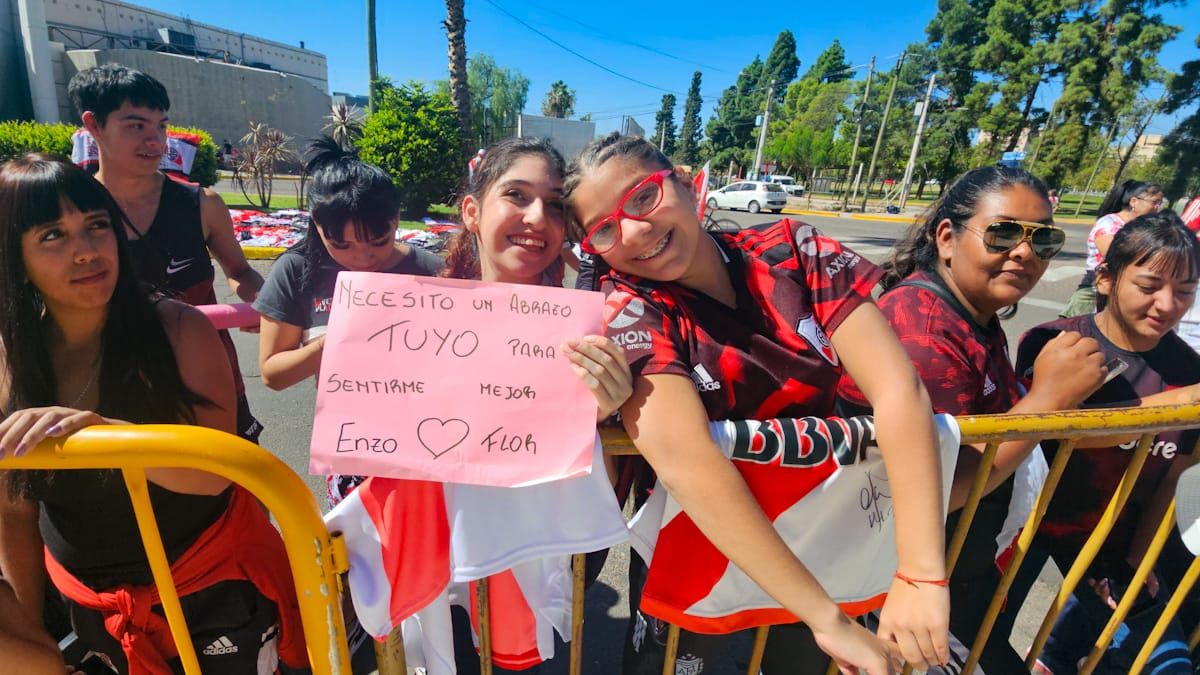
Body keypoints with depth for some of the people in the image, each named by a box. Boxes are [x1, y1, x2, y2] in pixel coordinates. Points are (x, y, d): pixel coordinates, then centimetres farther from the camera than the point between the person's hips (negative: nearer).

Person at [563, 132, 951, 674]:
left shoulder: (794, 253, -12)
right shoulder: (629, 310, -19)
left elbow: (898, 390, -19)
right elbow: (684, 455, -34)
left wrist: (921, 575, -26)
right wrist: (828, 618, -35)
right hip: (693, 545, -2)